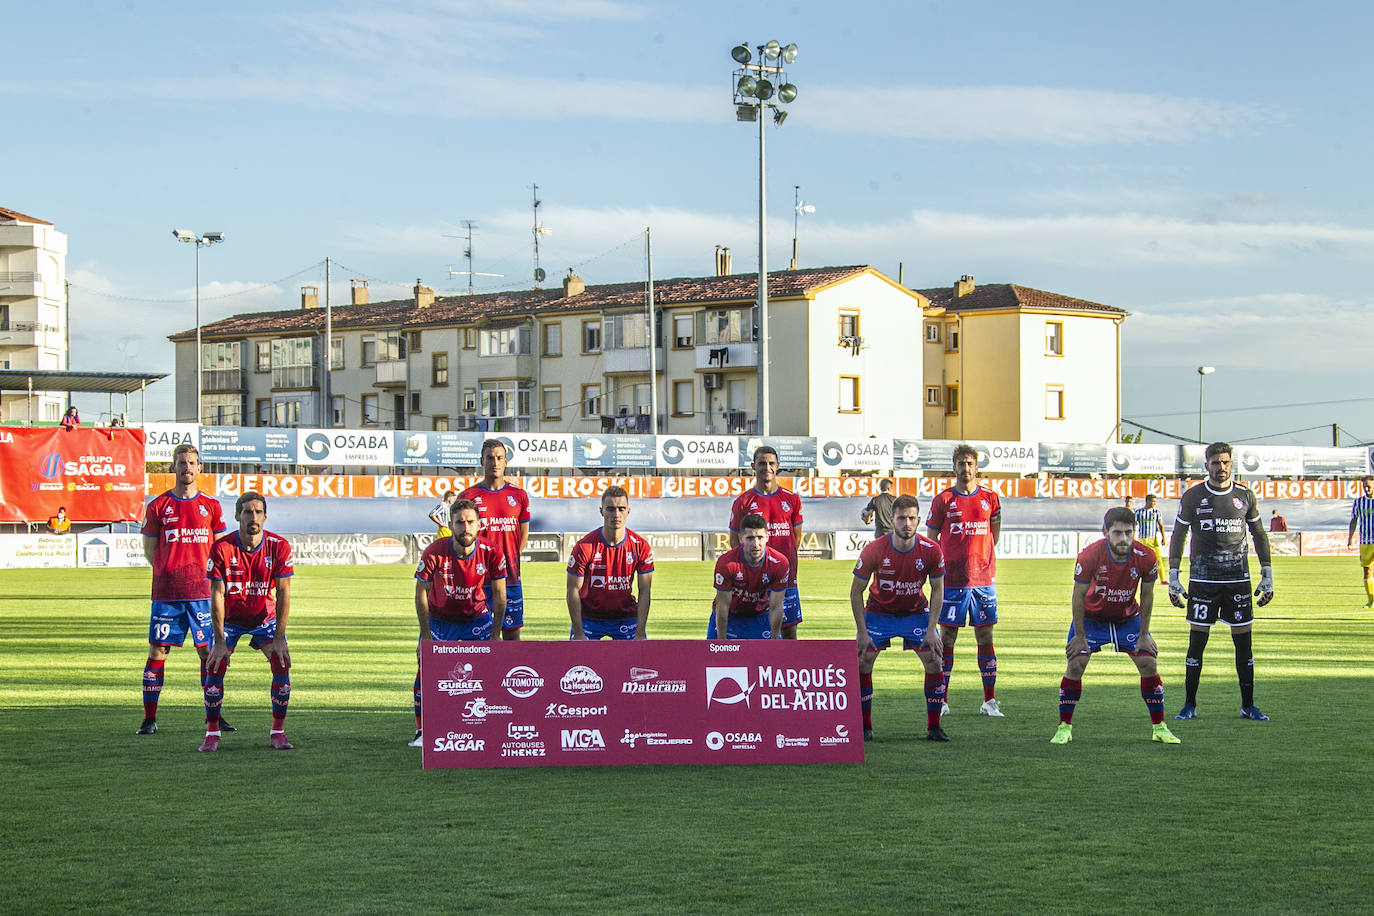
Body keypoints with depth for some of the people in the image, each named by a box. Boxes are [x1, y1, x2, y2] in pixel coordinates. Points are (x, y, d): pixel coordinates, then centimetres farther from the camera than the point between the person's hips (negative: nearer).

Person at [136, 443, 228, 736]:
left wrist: (205, 574, 1)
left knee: (208, 652, 3)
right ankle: (149, 718, 4)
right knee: (157, 651, -1)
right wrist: (169, 572, -2)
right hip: (166, 591, -1)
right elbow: (150, 551, 9)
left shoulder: (211, 506, 9)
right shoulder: (158, 506, 5)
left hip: (201, 591, 1)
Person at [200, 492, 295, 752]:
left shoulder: (279, 547, -17)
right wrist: (220, 641, -21)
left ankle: (278, 731, -3)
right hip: (230, 618, -1)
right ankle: (212, 733, -2)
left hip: (266, 617, 1)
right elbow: (217, 595, -16)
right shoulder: (222, 548, -19)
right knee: (215, 667, -16)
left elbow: (283, 594, -14)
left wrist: (279, 639, -19)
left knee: (282, 664, -16)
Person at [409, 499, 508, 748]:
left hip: (477, 618, 1)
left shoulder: (491, 553, -21)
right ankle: (422, 732, 5)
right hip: (440, 619, 0)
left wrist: (494, 634, -9)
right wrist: (426, 636, -13)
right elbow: (421, 594, -12)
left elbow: (499, 595, -8)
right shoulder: (434, 554, -24)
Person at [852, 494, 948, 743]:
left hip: (916, 613, 1)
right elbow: (856, 592, -12)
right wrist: (862, 632, -16)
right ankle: (864, 728, 3)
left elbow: (937, 590, -5)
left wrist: (931, 630, -12)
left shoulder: (931, 550, -19)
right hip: (878, 612, -1)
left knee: (935, 663, -11)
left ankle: (933, 727, 2)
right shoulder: (874, 550, -23)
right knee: (862, 664, -12)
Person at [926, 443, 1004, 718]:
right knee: (947, 637, 1)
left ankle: (989, 701, 7)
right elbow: (931, 538, 7)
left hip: (983, 579, 2)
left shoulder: (990, 498, 7)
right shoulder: (943, 500, 2)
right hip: (952, 579, -2)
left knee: (985, 636, 3)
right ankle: (942, 700, 6)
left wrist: (978, 556, 12)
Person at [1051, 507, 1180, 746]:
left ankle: (1159, 728, 9)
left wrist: (1144, 634, -4)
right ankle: (1064, 728, 2)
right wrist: (1080, 636, -13)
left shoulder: (1146, 557, -24)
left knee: (1149, 664, -6)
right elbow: (1079, 595, -16)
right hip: (1092, 617, -2)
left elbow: (1147, 595, -7)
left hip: (1128, 618, 2)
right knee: (1075, 665, -12)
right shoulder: (1090, 555, -30)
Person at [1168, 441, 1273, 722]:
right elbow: (1177, 537, 6)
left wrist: (1267, 575, 10)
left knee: (1244, 641, 2)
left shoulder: (1245, 496, 7)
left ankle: (1248, 705, 10)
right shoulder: (1192, 497, 1)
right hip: (1203, 580, -2)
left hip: (1238, 579, 2)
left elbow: (1259, 536, 14)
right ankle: (1190, 705, 6)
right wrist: (1173, 577, 0)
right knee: (1197, 640, -2)